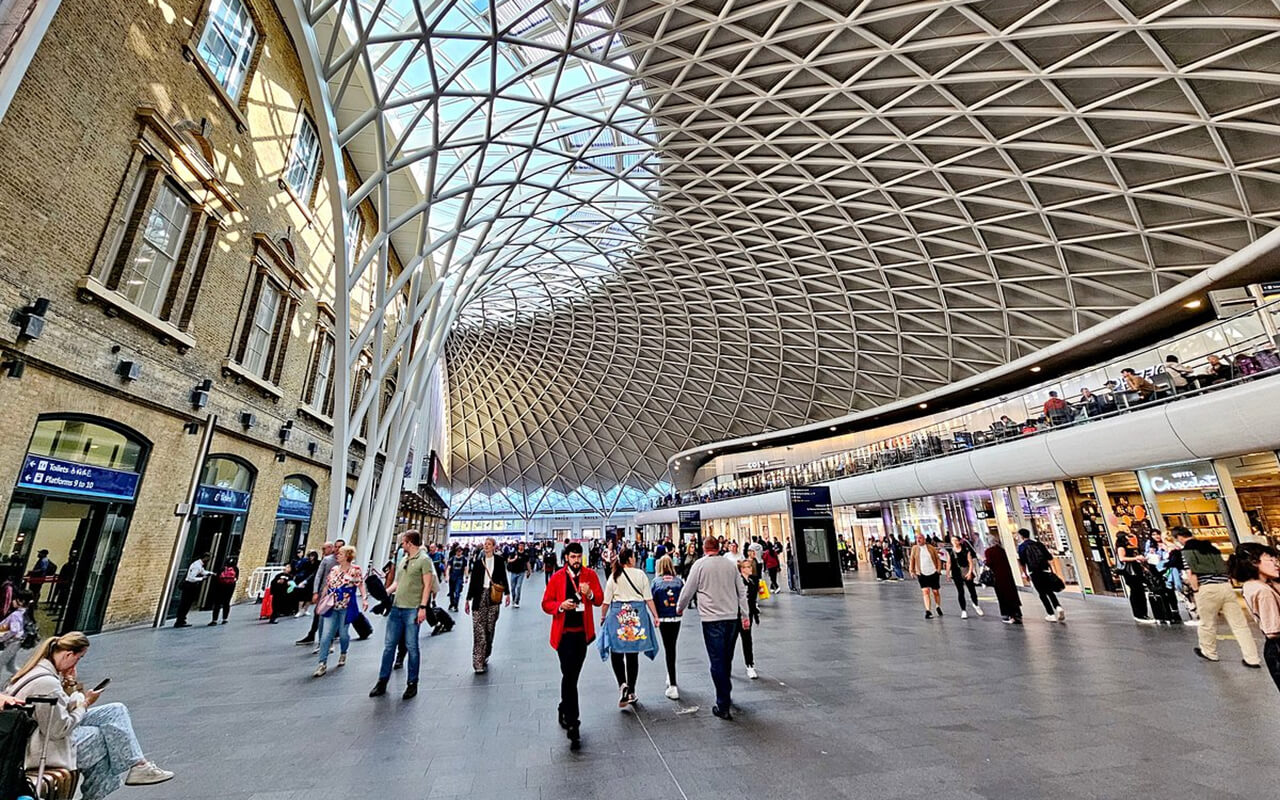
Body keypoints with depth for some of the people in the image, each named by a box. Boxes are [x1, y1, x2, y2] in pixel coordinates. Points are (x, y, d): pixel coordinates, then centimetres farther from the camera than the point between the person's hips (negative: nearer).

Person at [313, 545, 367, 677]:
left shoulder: (355, 570, -6)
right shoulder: (334, 569, 9)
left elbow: (361, 585, -7)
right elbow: (327, 586, 16)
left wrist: (364, 599, -18)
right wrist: (321, 601, 16)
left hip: (346, 607, -4)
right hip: (331, 607, 4)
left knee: (343, 633, 8)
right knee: (326, 634, -4)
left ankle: (343, 653, 36)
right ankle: (323, 664, 2)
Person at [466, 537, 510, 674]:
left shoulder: (499, 561, 4)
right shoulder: (478, 561, 5)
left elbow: (504, 578, 9)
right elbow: (473, 580, 5)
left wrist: (507, 594, 0)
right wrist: (468, 600, 4)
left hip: (493, 596, 1)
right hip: (479, 596, 0)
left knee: (490, 629, 6)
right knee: (479, 629, -7)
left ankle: (484, 658, 24)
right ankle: (478, 663, -6)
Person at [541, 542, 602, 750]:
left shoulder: (590, 575, 1)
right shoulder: (556, 577, -5)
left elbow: (600, 600, 0)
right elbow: (546, 603, -1)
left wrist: (590, 594, -22)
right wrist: (561, 606, -21)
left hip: (582, 632, 3)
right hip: (564, 633, -3)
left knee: (572, 676, 18)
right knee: (569, 676, -6)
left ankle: (564, 709, 41)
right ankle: (573, 724, 3)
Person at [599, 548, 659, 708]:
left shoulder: (614, 576, -3)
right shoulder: (640, 574, -3)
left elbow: (606, 601, 0)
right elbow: (649, 598, -2)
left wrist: (602, 617, 12)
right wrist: (655, 616, 6)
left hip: (618, 615, -1)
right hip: (637, 615, 1)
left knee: (616, 652, 9)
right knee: (633, 654, 11)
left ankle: (622, 684, -11)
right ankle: (631, 692, 19)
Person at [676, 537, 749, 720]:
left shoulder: (699, 564, -6)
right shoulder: (730, 564, 6)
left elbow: (688, 590, -2)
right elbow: (742, 591, 10)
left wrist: (680, 607, 15)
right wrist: (745, 615, 16)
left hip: (712, 619, -4)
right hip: (732, 617, 5)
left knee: (717, 662, 2)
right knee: (727, 660, 19)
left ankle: (723, 707, 5)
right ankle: (727, 695, 33)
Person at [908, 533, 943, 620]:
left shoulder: (931, 548, 1)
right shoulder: (914, 548, 2)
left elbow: (938, 559, 6)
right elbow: (912, 560, 7)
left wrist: (939, 569, -5)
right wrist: (911, 571, 2)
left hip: (933, 573, 1)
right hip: (922, 574, 0)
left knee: (935, 591, 11)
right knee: (925, 591, -11)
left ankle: (938, 607, 35)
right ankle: (928, 611, -11)